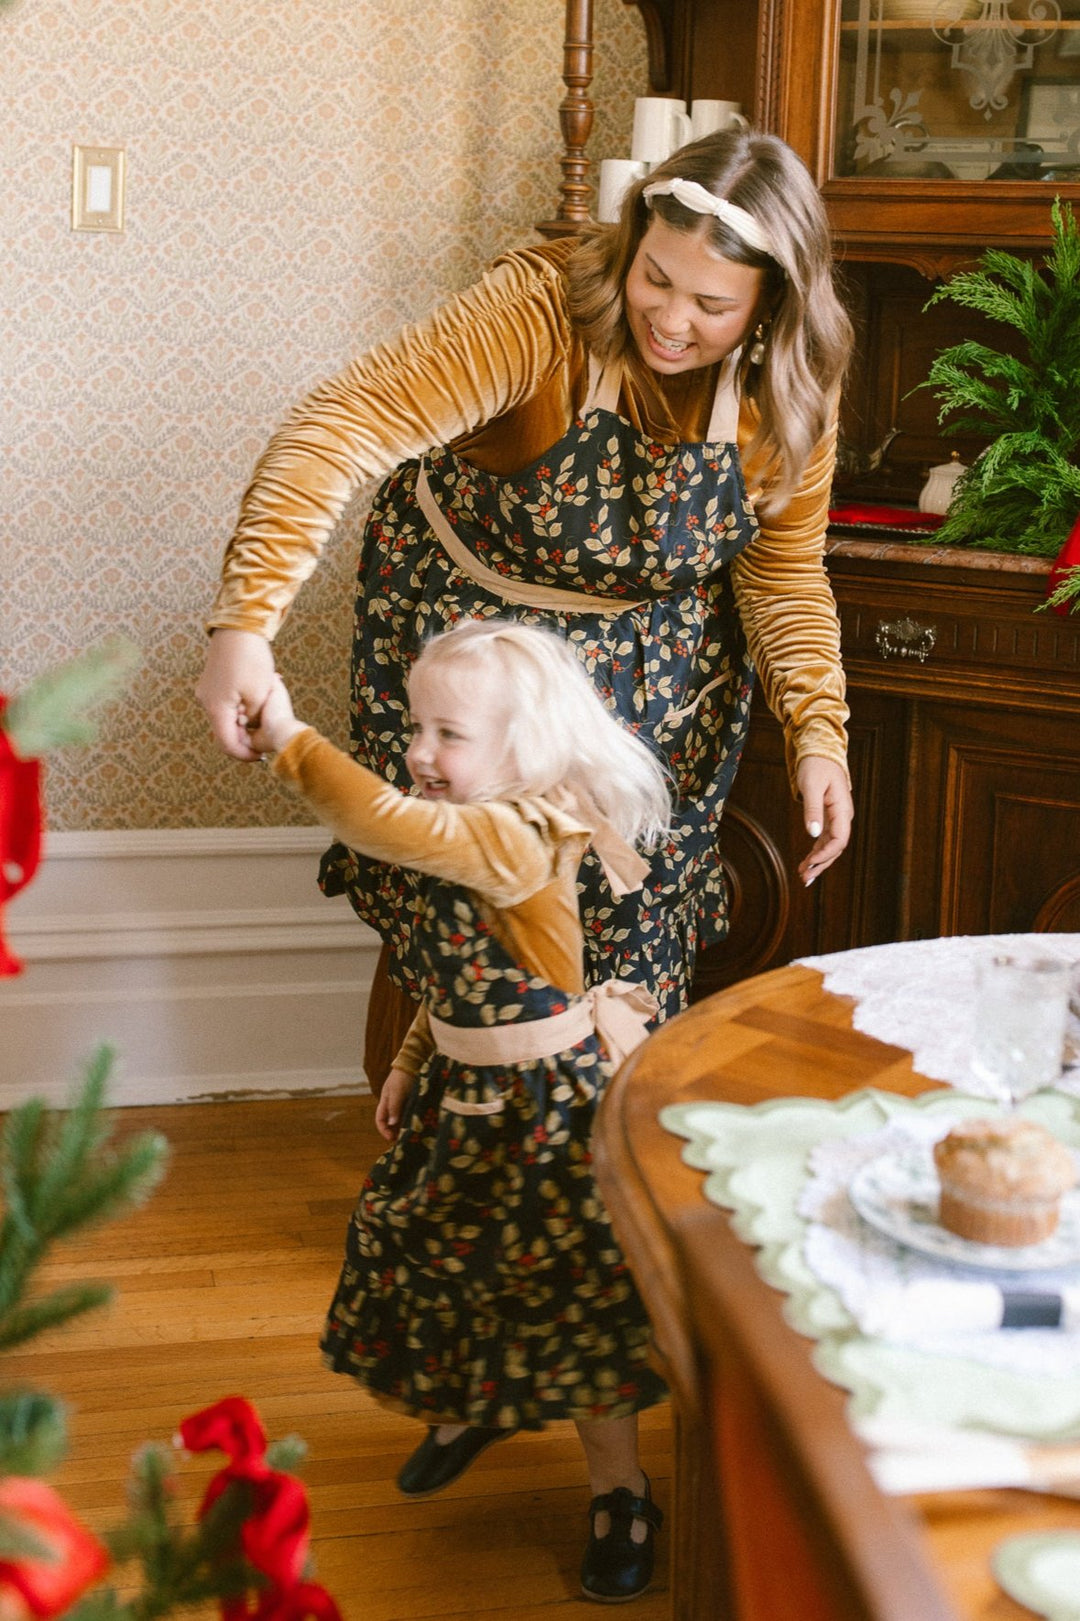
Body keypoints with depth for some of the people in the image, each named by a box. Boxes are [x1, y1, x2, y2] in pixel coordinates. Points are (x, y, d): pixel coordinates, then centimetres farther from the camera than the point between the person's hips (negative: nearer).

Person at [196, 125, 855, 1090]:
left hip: (659, 671, 3)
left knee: (631, 927, 5)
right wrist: (246, 622, -48)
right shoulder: (545, 308, -31)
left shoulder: (793, 391, -17)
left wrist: (818, 733, -18)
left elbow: (784, 572, -4)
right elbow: (341, 430, -38)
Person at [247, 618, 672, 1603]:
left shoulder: (521, 837, -26)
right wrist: (413, 1061, 19)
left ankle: (619, 1491, 16)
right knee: (427, 1247, 22)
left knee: (575, 1291, 0)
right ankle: (470, 1406, 48)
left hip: (548, 1102, -9)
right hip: (466, 1094, 9)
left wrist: (293, 743, -36)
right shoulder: (467, 840, 4)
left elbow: (394, 827, -42)